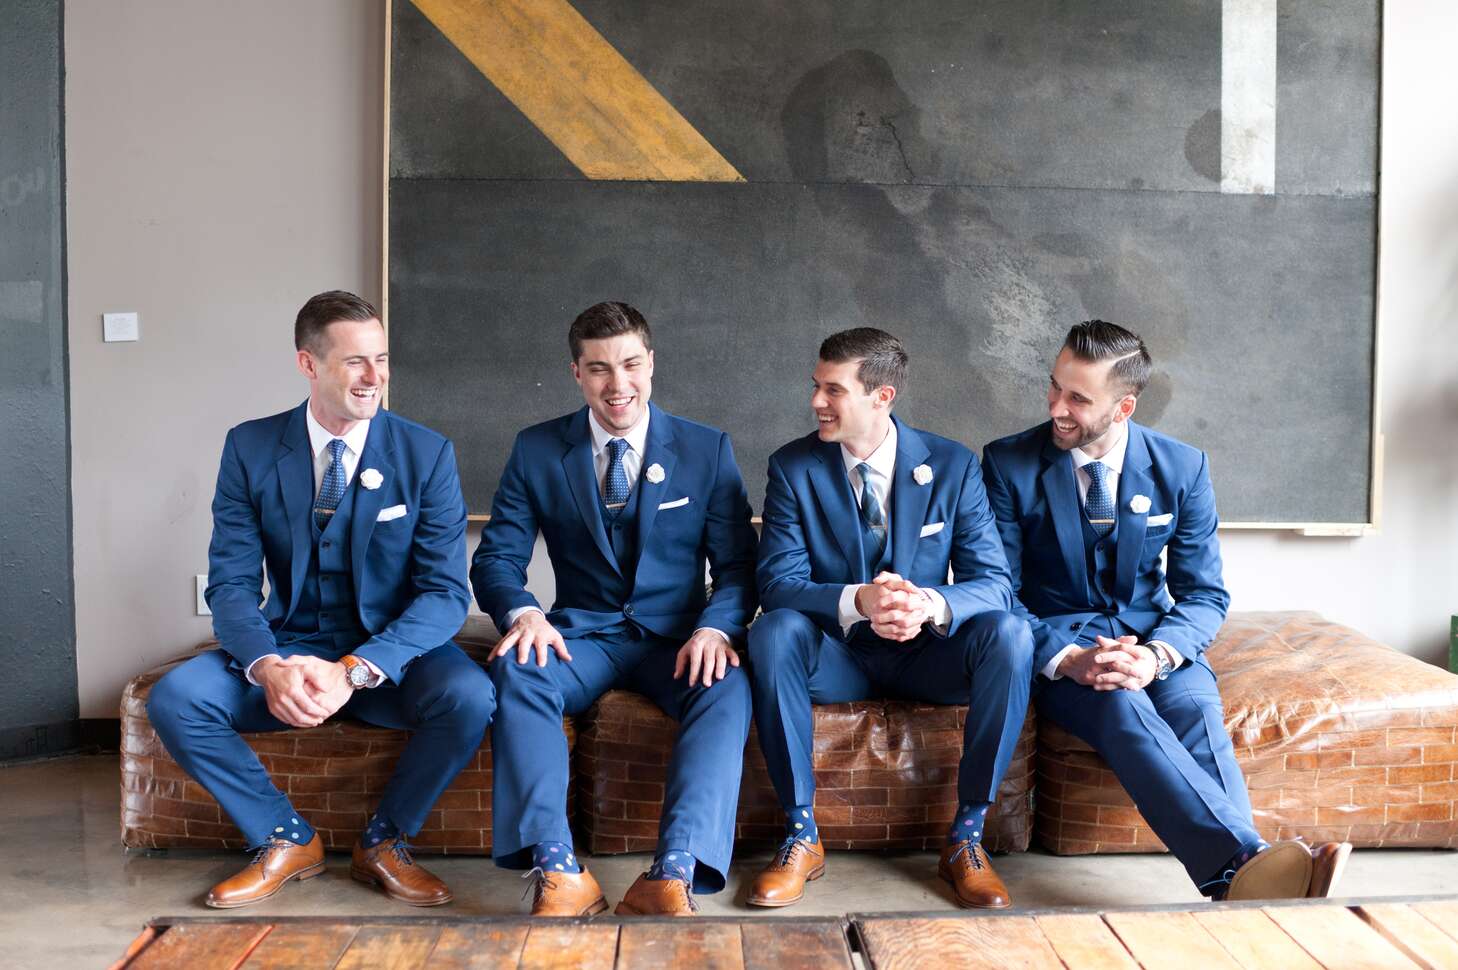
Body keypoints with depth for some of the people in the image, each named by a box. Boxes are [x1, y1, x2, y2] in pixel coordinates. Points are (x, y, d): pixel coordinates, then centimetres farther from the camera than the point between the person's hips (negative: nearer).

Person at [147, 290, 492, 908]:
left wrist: (356, 671, -25)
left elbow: (446, 591, -11)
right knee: (173, 699, -22)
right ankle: (287, 839, 2)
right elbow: (231, 584, -5)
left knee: (469, 696, -31)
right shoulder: (250, 449, -2)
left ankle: (384, 841, -2)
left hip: (393, 652, -1)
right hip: (289, 645, 2)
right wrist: (268, 668, -26)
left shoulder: (427, 453, -7)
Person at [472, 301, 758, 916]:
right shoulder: (537, 451, 5)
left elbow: (738, 563, 1)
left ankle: (674, 875, -39)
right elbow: (497, 557, 3)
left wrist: (715, 627, -21)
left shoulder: (708, 451, 4)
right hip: (582, 636, 1)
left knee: (728, 689, -33)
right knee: (517, 669, -32)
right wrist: (522, 612, -20)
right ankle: (559, 872, -36)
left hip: (676, 640, 0)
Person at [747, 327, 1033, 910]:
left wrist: (932, 604, -33)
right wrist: (857, 601, -34)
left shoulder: (952, 467, -5)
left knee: (1010, 634, -28)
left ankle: (966, 837, -15)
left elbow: (994, 582, -9)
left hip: (924, 655, 1)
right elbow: (777, 583, -13)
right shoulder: (793, 468, -5)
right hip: (835, 656, 0)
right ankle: (801, 834, -19)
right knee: (774, 631, -32)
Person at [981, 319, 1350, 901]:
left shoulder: (1182, 468, -1)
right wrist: (1067, 659, -25)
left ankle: (1239, 882, -44)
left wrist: (1157, 655, -21)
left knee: (1196, 708, -32)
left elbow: (1204, 593, 1)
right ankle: (1246, 861, -49)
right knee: (1123, 710, -35)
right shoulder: (1009, 465, -6)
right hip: (1056, 640, -2)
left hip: (1151, 636, 3)